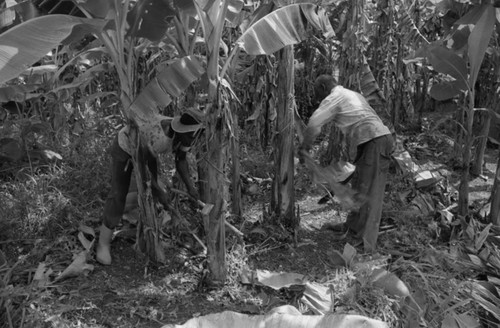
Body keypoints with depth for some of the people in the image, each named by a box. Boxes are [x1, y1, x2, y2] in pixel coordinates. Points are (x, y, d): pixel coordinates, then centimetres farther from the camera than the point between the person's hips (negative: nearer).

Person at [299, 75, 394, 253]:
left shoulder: (334, 98, -1)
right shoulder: (353, 95, 27)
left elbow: (314, 124, -9)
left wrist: (305, 146, 5)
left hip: (374, 142, -9)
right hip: (382, 137, 9)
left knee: (369, 192, -10)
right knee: (358, 184, 18)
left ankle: (367, 243, -9)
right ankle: (353, 225, 32)